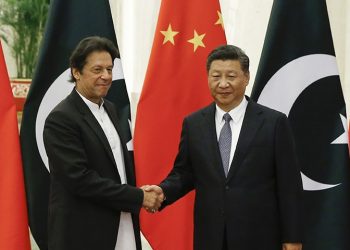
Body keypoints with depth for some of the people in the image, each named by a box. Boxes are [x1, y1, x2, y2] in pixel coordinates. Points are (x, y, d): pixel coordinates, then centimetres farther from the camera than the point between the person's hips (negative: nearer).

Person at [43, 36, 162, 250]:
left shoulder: (110, 109, 11)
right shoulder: (61, 119, -14)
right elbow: (80, 178, -21)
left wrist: (139, 195, 4)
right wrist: (138, 197, -16)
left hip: (122, 228, 7)